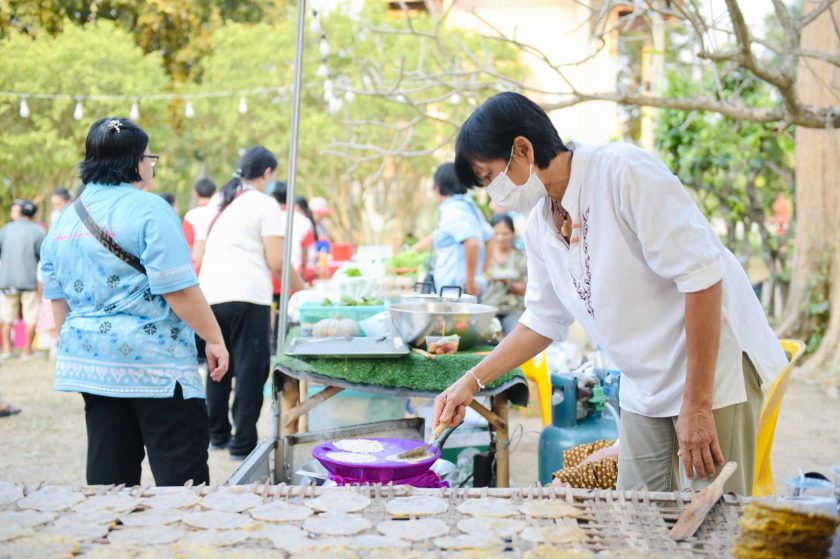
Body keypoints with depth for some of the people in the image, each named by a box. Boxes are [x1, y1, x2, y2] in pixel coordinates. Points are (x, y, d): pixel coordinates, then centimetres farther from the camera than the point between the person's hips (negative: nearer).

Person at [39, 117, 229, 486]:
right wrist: (215, 339, -8)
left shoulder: (65, 219, 10)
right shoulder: (147, 209, -12)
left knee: (109, 473, 12)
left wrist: (73, 349, 24)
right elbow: (179, 290, -17)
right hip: (154, 362, -7)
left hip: (92, 361, 7)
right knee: (183, 475, -1)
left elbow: (57, 300, 15)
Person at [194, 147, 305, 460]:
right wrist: (300, 285, 5)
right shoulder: (264, 204, -2)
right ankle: (243, 443, -1)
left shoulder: (216, 203, 17)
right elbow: (276, 261, -9)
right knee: (250, 370, -1)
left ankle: (218, 435, 24)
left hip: (210, 294, 7)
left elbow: (198, 256, 19)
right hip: (247, 296, -6)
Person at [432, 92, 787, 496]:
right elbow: (542, 322, 19)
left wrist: (697, 404, -22)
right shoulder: (540, 225, 6)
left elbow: (701, 276, -22)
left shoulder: (624, 171, -19)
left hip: (714, 372, -7)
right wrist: (472, 381, 11)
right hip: (644, 388, 7)